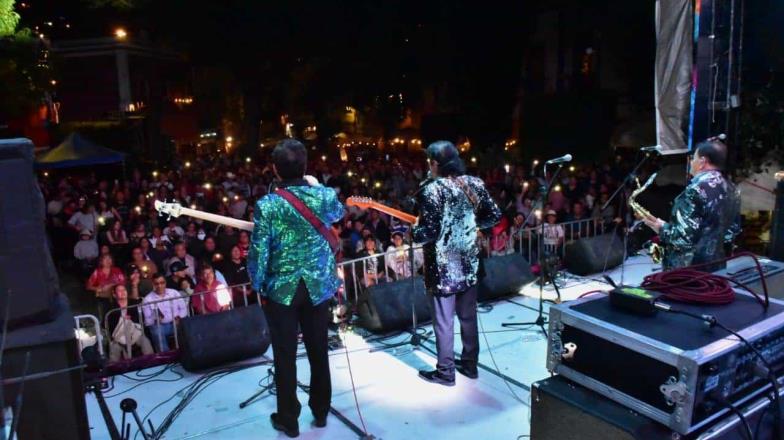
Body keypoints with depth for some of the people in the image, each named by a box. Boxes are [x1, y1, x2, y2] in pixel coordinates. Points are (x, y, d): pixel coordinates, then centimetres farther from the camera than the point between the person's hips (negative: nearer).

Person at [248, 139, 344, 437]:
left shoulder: (266, 206, -17)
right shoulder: (325, 196, -7)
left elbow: (259, 253, -14)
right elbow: (340, 213, 17)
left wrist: (258, 285, 2)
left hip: (281, 289, -3)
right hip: (319, 286, 3)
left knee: (285, 356, 10)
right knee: (318, 350, 16)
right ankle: (321, 411, 32)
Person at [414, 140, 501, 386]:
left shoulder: (431, 190, -17)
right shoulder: (475, 183, 2)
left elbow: (429, 232, -22)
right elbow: (494, 217, 7)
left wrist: (414, 232, -1)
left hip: (442, 266, -6)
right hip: (468, 262, 6)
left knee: (443, 321, 6)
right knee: (468, 316, 18)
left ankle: (445, 372, 18)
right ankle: (470, 364, 31)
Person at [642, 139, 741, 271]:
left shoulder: (697, 189, -20)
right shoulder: (731, 190, 9)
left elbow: (684, 237, -24)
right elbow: (733, 230, 17)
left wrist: (662, 228, -9)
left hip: (686, 270, -9)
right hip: (716, 267, 9)